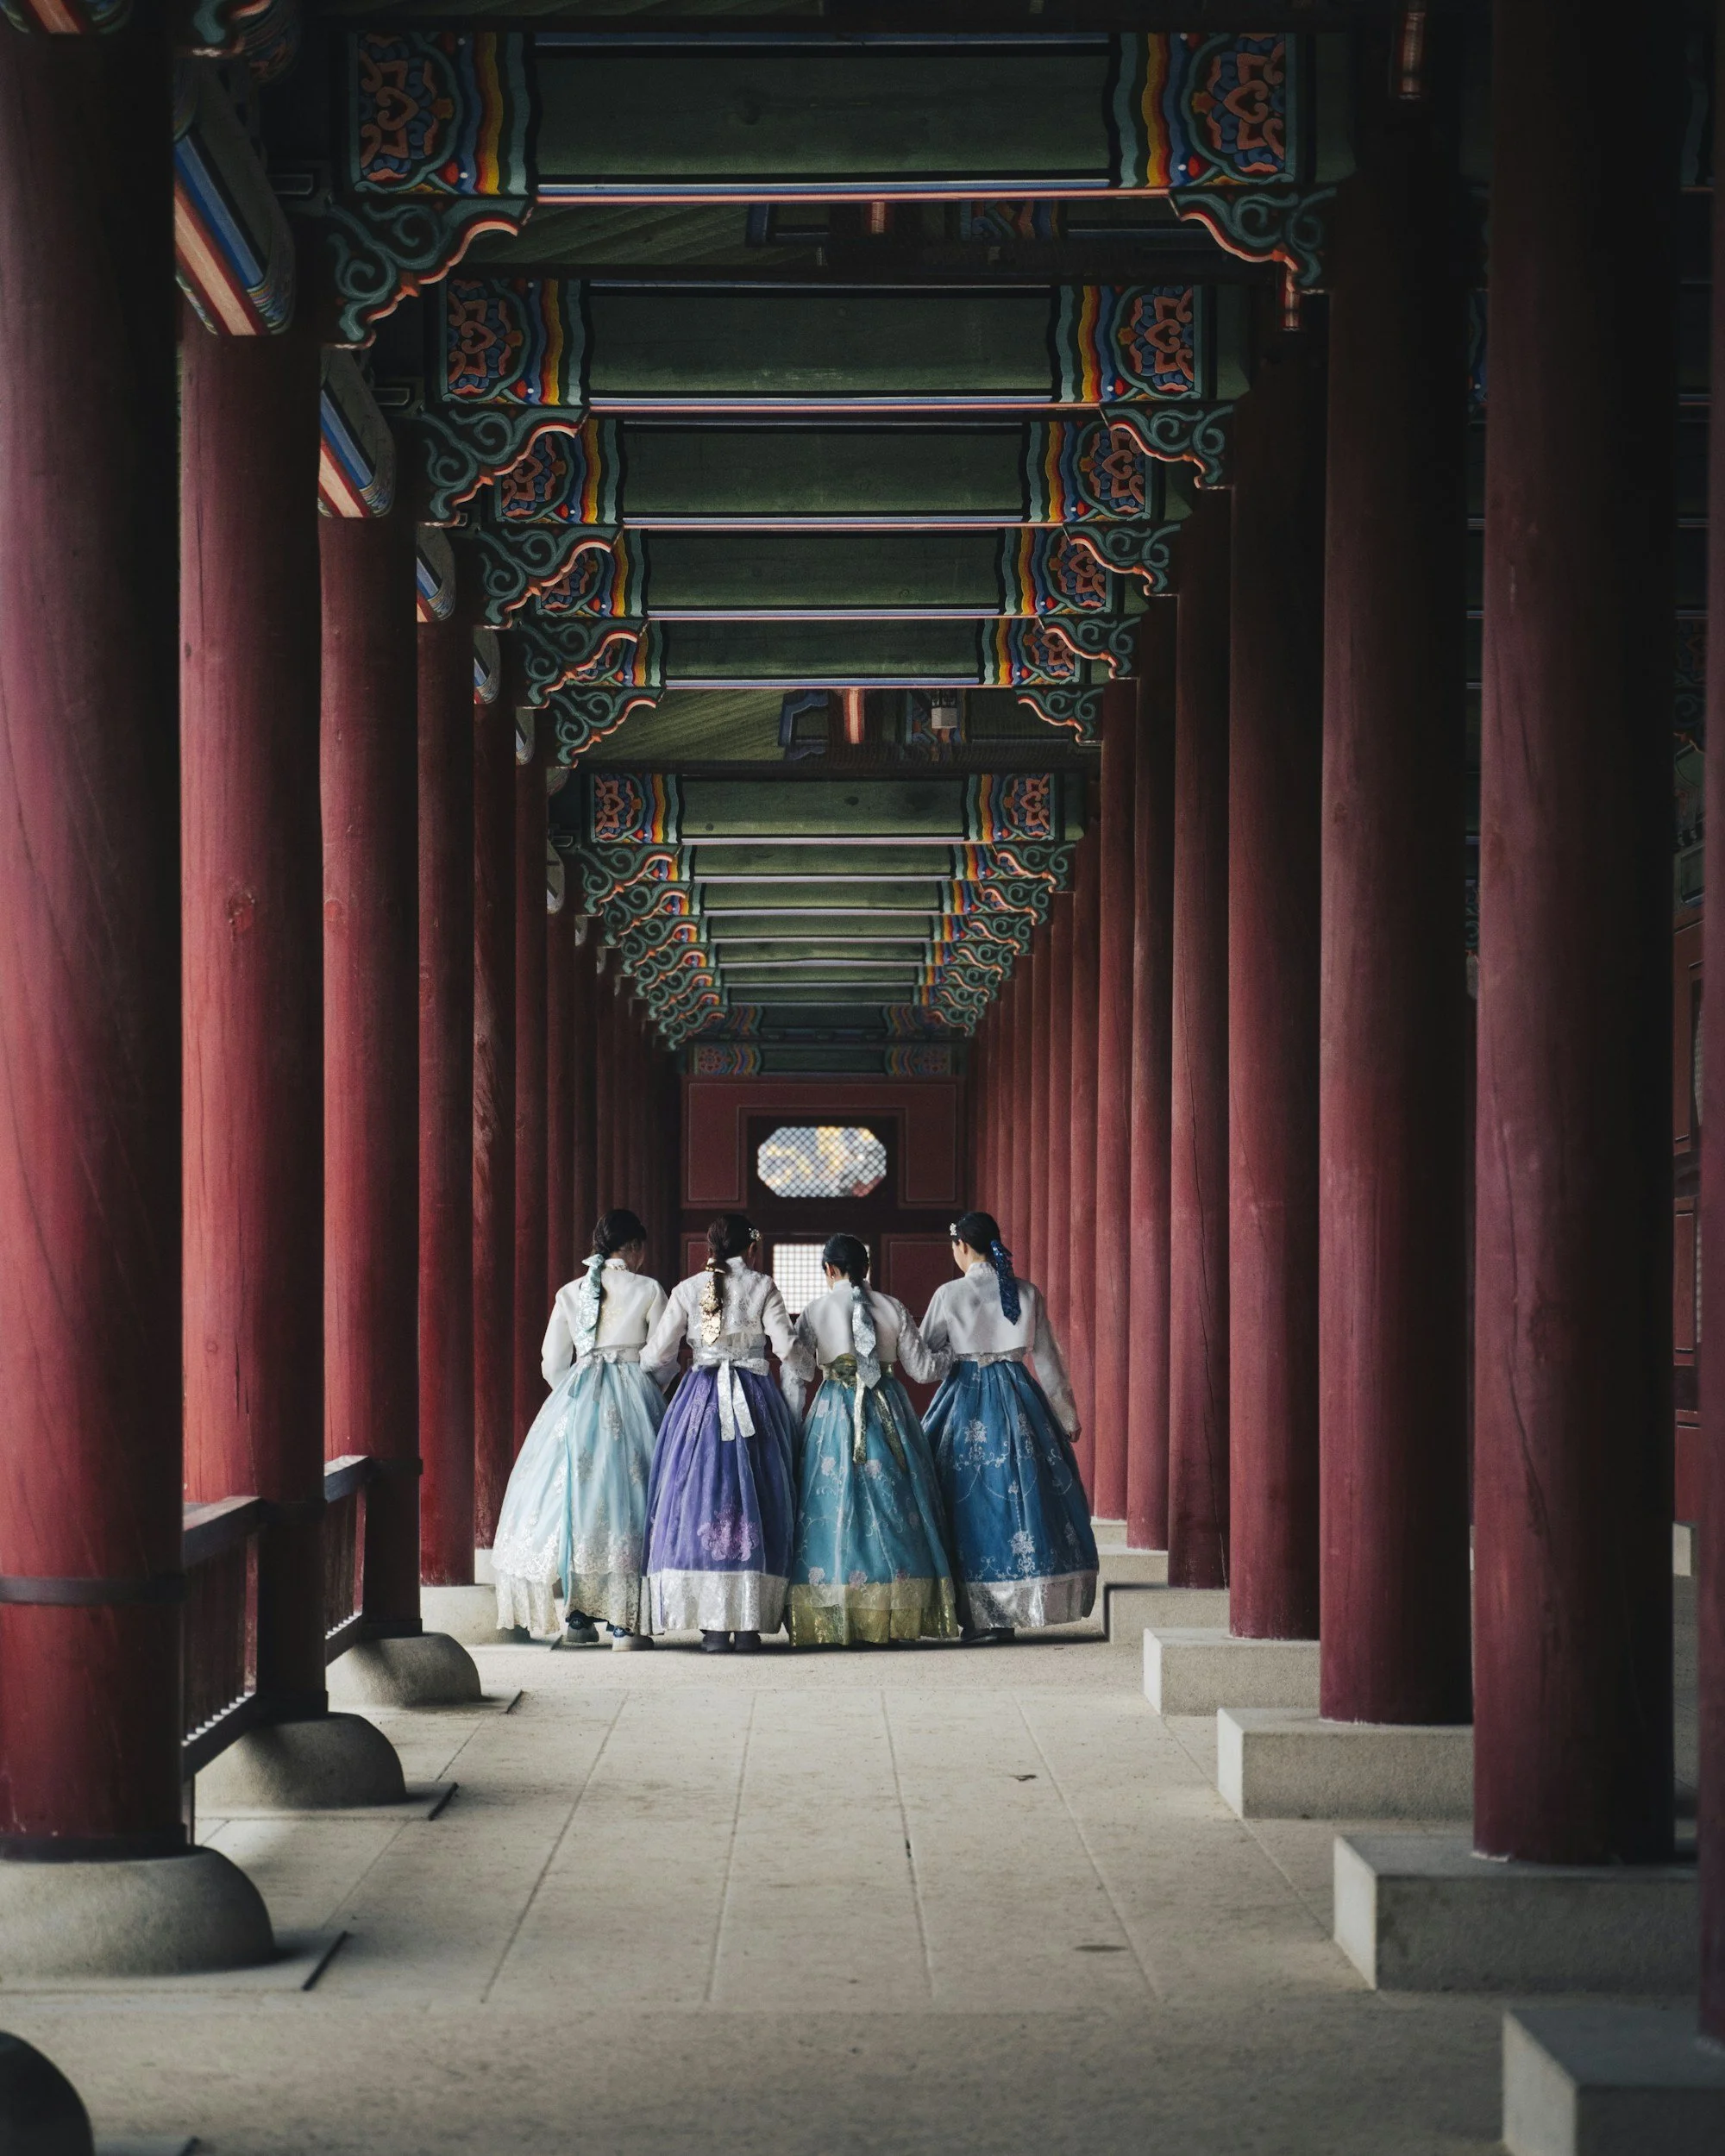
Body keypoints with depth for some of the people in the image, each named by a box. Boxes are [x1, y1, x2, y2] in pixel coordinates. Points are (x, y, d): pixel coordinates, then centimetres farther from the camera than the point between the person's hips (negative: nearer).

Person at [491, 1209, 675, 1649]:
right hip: (633, 1397, -3)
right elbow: (663, 1359, -1)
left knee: (573, 1488, 8)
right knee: (626, 1492, -2)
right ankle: (625, 1621, -7)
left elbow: (552, 1365, 9)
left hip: (576, 1398, 3)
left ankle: (577, 1615, 7)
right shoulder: (648, 1290, -1)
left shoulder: (569, 1293, 8)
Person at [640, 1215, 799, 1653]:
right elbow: (786, 1347, -6)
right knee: (754, 1501, 3)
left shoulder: (687, 1289, 5)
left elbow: (657, 1352, 3)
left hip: (701, 1400, 1)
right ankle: (749, 1623, 0)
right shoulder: (763, 1287, 0)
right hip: (755, 1399, -1)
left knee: (700, 1500, 2)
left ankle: (713, 1624, -3)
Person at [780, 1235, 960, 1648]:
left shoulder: (815, 1311, 0)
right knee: (893, 1505, 6)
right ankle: (889, 1618, 3)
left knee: (833, 1502, 0)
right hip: (889, 1411, 1)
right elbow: (921, 1369, 6)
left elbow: (794, 1374, -2)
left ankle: (837, 1621, -5)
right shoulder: (893, 1309, 4)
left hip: (834, 1412, -1)